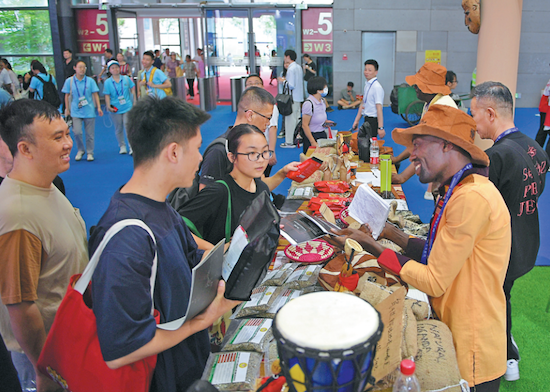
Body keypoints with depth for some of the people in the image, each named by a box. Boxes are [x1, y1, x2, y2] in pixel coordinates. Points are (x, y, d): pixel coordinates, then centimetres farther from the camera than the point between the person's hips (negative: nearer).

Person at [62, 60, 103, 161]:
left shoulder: (90, 81, 2)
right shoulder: (69, 81, 2)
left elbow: (95, 94, 4)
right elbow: (67, 96, 8)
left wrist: (99, 107, -3)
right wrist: (67, 109, 6)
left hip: (89, 111, 0)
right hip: (75, 111, 0)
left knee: (90, 133, 4)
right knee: (77, 132, -12)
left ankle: (90, 153, 19)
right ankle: (80, 150, 12)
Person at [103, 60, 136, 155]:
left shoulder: (126, 79, 4)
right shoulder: (107, 82, 1)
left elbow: (132, 89, 12)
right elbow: (107, 95, 0)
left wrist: (134, 102, 9)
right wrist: (108, 106, -11)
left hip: (127, 107, 0)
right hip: (115, 109, 1)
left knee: (128, 125, -11)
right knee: (118, 128, 7)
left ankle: (132, 147, -4)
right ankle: (122, 146, 21)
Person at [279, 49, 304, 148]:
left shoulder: (291, 69, -18)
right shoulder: (299, 67, 11)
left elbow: (291, 86, -23)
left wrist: (283, 81, -7)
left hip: (292, 99, -9)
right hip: (299, 97, 9)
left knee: (290, 120, -4)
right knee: (297, 118, 16)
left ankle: (289, 142, 0)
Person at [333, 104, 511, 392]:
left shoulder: (472, 198, -26)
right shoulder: (458, 190, 7)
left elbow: (435, 281, -24)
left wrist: (372, 247, -18)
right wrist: (391, 233, 5)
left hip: (471, 350, -9)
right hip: (452, 331, 9)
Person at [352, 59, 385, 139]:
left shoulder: (377, 87, -16)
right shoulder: (367, 85, 10)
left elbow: (379, 108, -20)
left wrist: (380, 128, -22)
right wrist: (356, 120, 17)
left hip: (373, 120, -8)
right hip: (367, 120, 8)